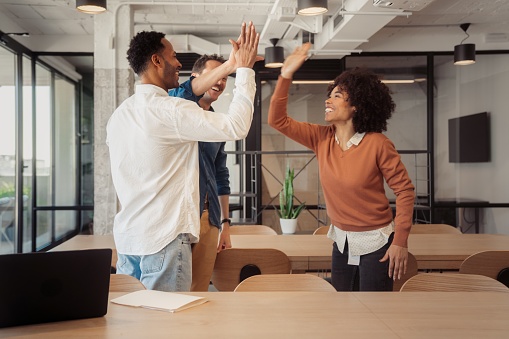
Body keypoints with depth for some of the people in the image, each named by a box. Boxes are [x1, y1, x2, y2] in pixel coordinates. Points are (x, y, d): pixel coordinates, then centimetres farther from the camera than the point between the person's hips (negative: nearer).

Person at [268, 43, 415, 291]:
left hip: (376, 242, -5)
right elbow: (277, 120, -6)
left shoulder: (377, 143, -18)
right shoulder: (322, 138, -4)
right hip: (342, 241, 5)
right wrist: (286, 76, -15)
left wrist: (401, 241, -15)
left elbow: (404, 190, -12)